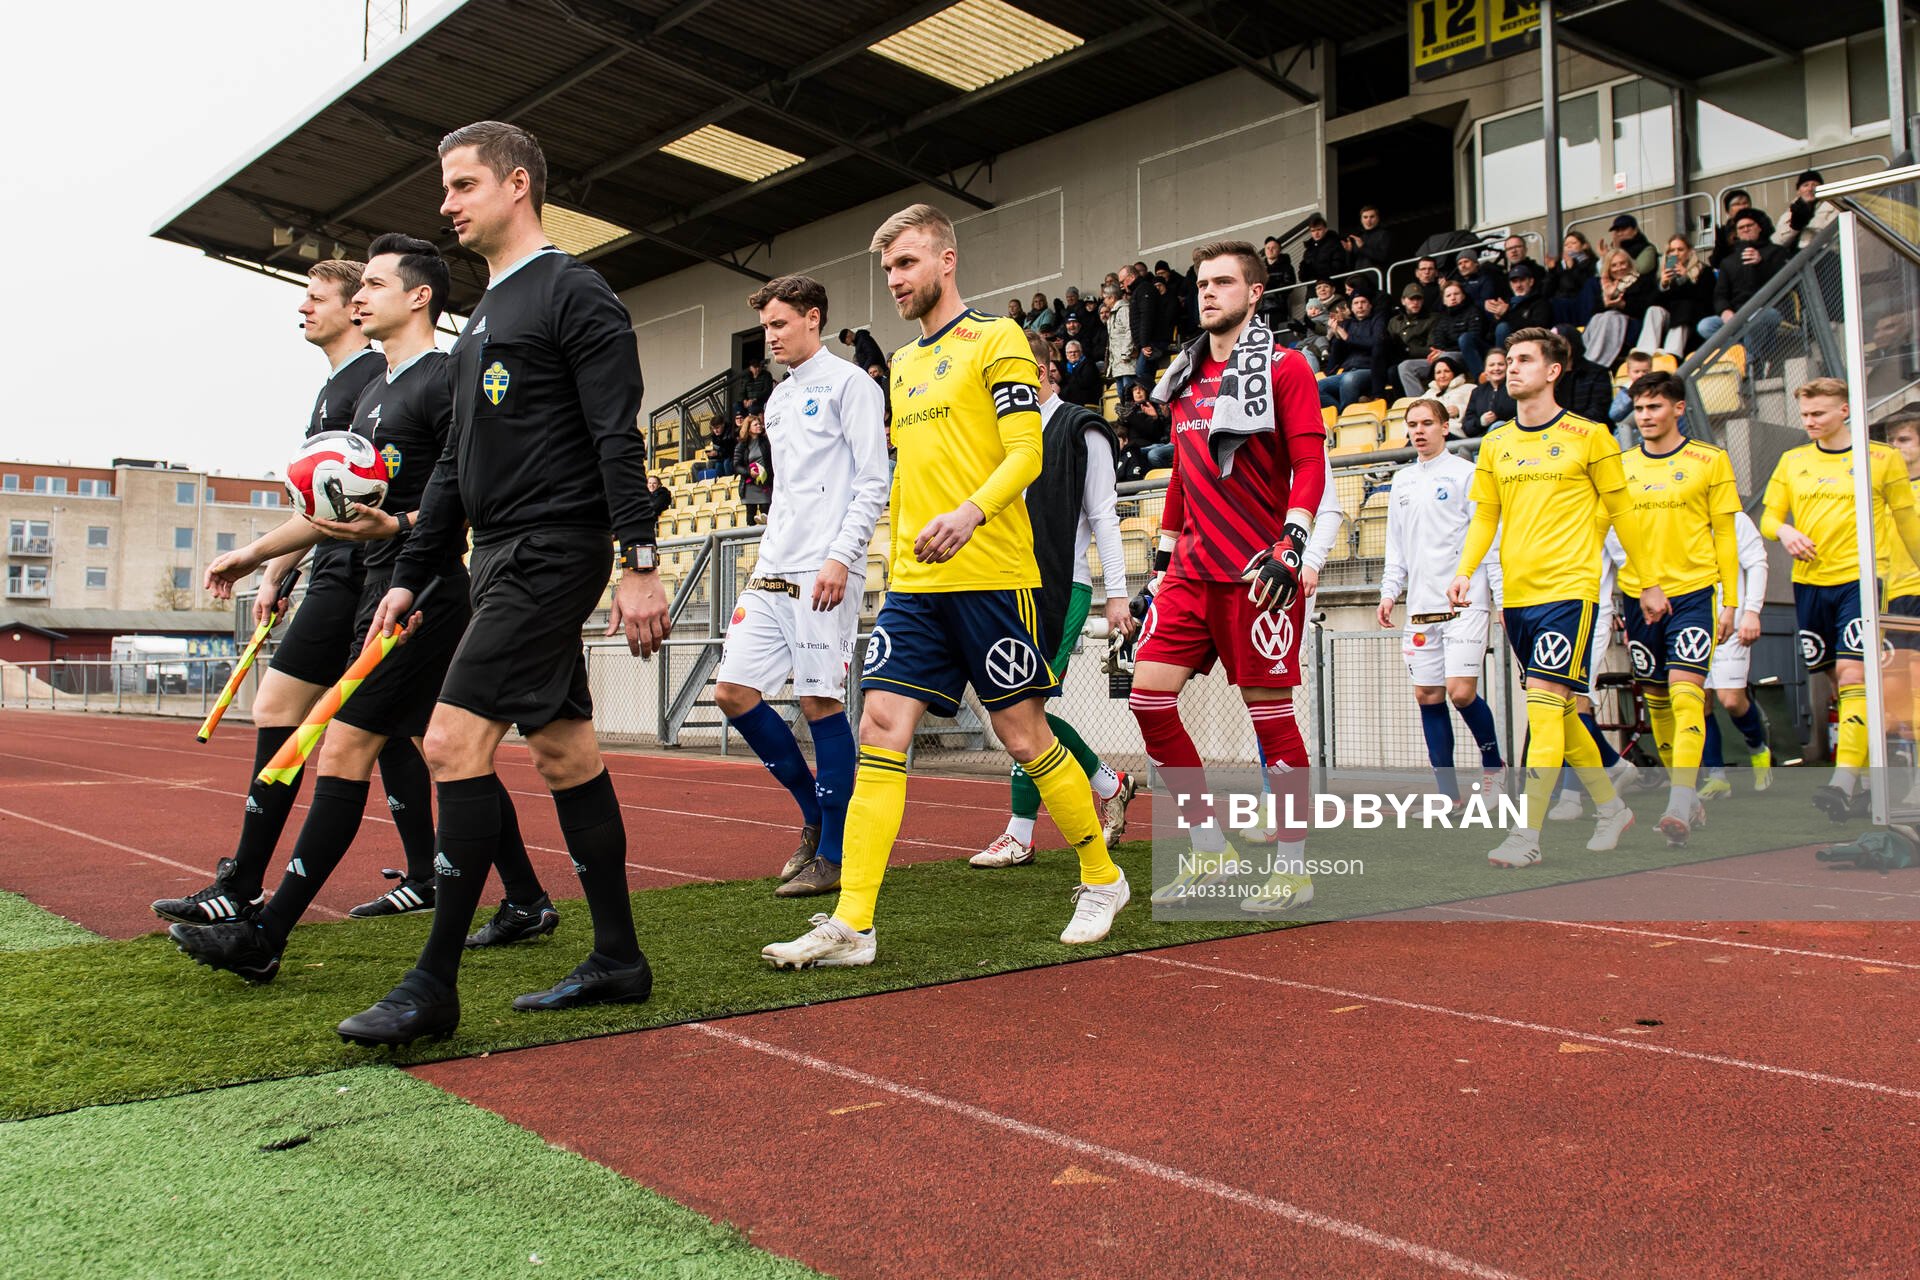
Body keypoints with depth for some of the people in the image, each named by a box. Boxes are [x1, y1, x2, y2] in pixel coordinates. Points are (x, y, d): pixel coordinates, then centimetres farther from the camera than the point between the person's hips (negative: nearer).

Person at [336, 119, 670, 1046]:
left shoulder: (574, 294, -5)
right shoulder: (483, 317, 22)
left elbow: (619, 439, -14)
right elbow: (456, 464, 23)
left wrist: (640, 563, -21)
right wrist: (408, 577, 20)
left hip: (551, 552, -10)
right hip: (501, 557, 10)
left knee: (455, 741, -13)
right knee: (563, 751, 9)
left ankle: (433, 986, -7)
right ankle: (618, 960, 17)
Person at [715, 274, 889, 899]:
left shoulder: (849, 383, -2)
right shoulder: (778, 401, 22)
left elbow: (873, 480, -9)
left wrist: (840, 556, -17)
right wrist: (766, 555, 18)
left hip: (825, 572, -8)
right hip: (773, 572, 8)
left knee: (821, 702, -6)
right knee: (733, 691, 2)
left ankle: (833, 855, 5)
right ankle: (815, 813, 18)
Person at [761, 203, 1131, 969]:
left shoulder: (995, 341, -1)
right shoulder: (903, 364, 21)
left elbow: (1025, 453, -11)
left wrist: (971, 513, -28)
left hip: (992, 577, -6)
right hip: (914, 585, 7)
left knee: (1025, 738, 2)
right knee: (879, 732, -5)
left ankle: (1102, 879, 23)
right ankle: (851, 924, -4)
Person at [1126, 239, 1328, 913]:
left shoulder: (1283, 366, -1)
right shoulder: (1186, 376, 18)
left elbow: (1310, 461, -9)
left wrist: (1291, 546, -21)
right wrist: (1161, 563, 20)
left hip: (1256, 572, -6)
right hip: (1192, 571, 7)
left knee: (1269, 713, -2)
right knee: (1149, 696, -1)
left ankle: (1293, 867, 12)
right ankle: (1209, 849, 12)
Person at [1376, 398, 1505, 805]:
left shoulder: (1465, 473, 0)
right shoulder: (1401, 482, 17)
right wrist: (1390, 591, 13)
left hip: (1465, 602, -6)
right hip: (1420, 606, 6)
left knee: (1461, 692, -13)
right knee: (1428, 696, 2)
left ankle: (1493, 763, 14)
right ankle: (1448, 792, 9)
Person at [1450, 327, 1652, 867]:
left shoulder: (1589, 436, -1)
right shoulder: (1495, 443, 11)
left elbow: (1622, 511, 5)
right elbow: (1484, 515, 15)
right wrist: (1465, 571, 0)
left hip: (1569, 589, -6)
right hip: (1516, 593, 6)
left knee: (1544, 703, -15)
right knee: (1561, 711, 13)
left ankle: (1527, 835, -15)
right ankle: (1611, 808, 30)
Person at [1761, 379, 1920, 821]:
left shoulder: (1882, 458, 2)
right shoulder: (1792, 461, 10)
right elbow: (1769, 517, 11)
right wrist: (1784, 531, -11)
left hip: (1859, 579, -4)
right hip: (1809, 582, 4)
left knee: (1853, 675, -17)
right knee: (1838, 681, 10)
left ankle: (1845, 782, -25)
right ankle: (1871, 775, 23)